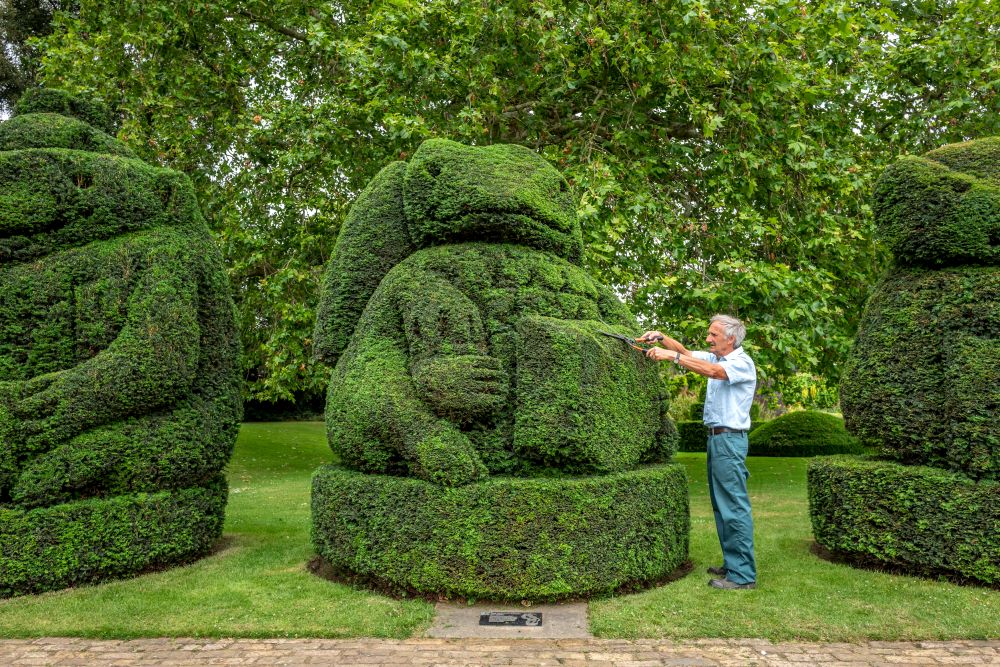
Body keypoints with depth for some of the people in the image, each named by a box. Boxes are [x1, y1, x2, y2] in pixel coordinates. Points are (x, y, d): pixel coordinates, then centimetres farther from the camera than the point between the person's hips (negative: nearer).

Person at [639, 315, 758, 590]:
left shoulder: (742, 363, -12)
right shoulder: (715, 357, 14)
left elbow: (712, 371, -29)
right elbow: (687, 353, 12)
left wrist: (673, 356, -32)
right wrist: (661, 338, -5)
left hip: (729, 440, -9)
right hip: (716, 438, 9)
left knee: (734, 507, -8)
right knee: (721, 505, 13)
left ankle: (743, 575, -4)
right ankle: (732, 565, 21)